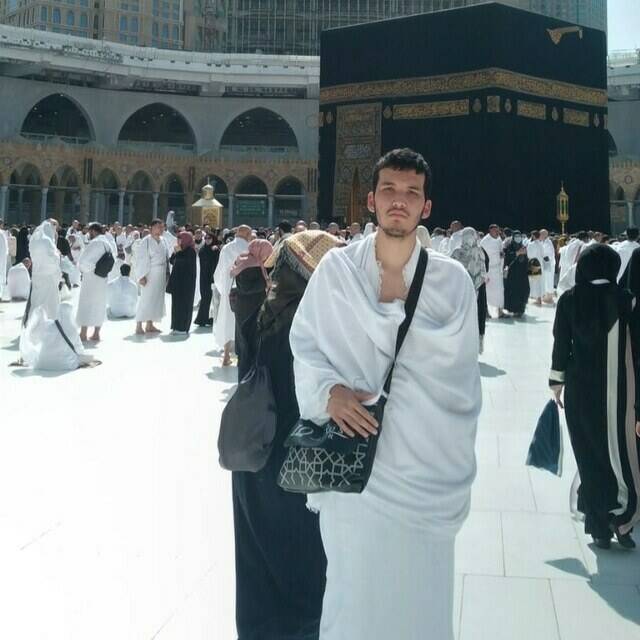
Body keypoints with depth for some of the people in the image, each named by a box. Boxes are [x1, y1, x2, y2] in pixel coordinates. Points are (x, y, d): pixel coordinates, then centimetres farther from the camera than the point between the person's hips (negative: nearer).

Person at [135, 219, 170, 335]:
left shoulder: (163, 241, 9)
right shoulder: (146, 241, -9)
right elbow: (140, 259, -10)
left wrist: (167, 272, 5)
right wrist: (141, 276, -15)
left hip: (161, 276, 6)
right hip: (150, 275, -6)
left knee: (157, 299, 8)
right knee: (146, 299, -7)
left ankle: (150, 325, 16)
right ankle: (139, 325, -2)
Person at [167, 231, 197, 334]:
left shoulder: (190, 251, -11)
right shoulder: (181, 250, 13)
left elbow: (183, 261, -23)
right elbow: (172, 261, 13)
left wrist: (178, 252, -14)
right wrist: (175, 252, -2)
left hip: (186, 281, -9)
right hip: (177, 280, 9)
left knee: (184, 303, -5)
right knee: (176, 302, 10)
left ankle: (183, 327, -1)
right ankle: (177, 326, 16)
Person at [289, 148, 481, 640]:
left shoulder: (452, 279, 0)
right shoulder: (336, 268, 2)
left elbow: (456, 364, -9)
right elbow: (304, 342, 3)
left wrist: (392, 305, -9)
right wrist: (328, 390, -15)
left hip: (424, 461, 0)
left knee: (419, 587, 10)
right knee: (352, 584, 10)